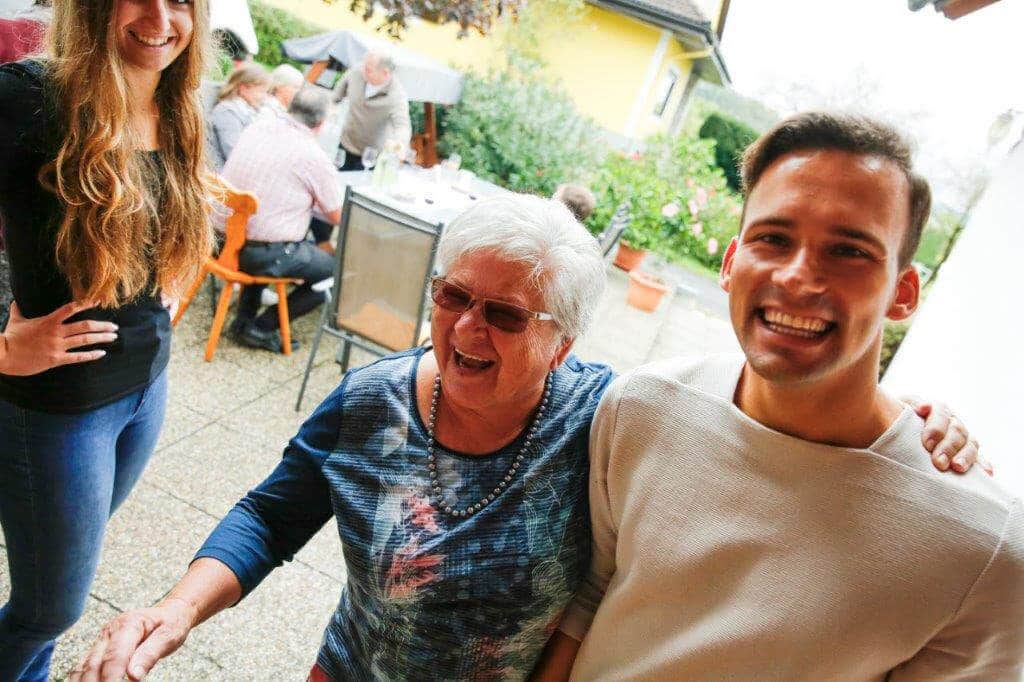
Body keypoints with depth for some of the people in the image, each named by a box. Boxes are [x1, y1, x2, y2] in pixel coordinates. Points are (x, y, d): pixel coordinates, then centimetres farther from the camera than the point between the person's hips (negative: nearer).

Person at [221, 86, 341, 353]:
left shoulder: (257, 127, 4)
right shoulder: (315, 156, -13)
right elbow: (337, 216, -2)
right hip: (263, 255, -7)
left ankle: (244, 319, 32)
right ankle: (261, 327, 7)